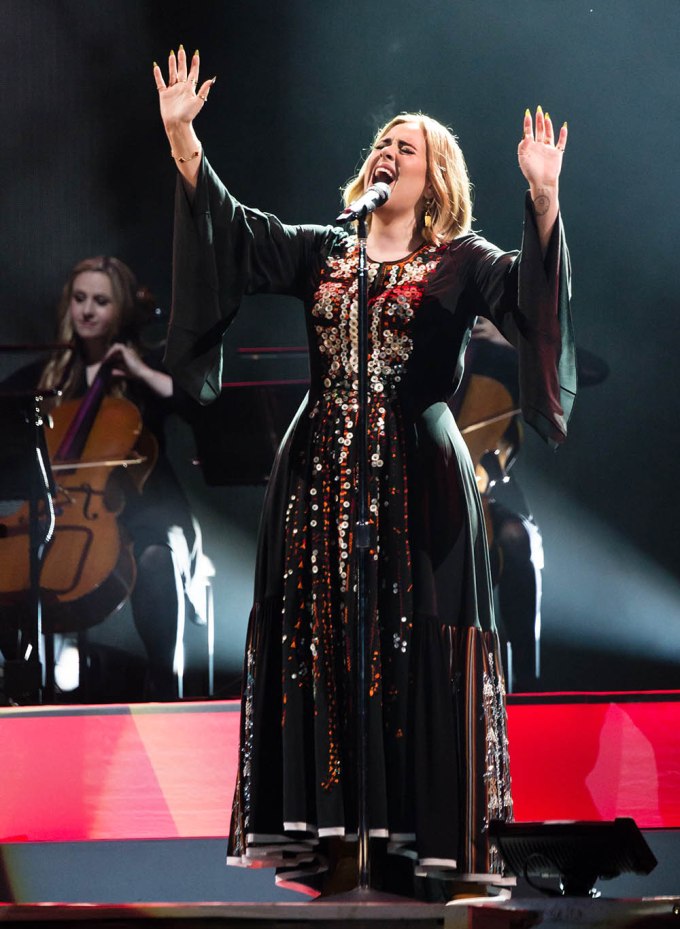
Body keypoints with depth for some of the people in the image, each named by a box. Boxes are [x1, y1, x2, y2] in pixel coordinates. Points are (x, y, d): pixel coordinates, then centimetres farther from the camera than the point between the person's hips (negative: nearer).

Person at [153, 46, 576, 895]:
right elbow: (230, 225, 8)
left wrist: (544, 199, -33)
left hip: (416, 480, -4)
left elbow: (523, 284, -16)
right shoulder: (321, 253, 15)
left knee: (415, 651, -6)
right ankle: (324, 835, 6)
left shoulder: (460, 263, 2)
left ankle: (425, 838, -3)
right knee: (317, 644, 2)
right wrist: (181, 134, -1)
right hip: (321, 474, 4)